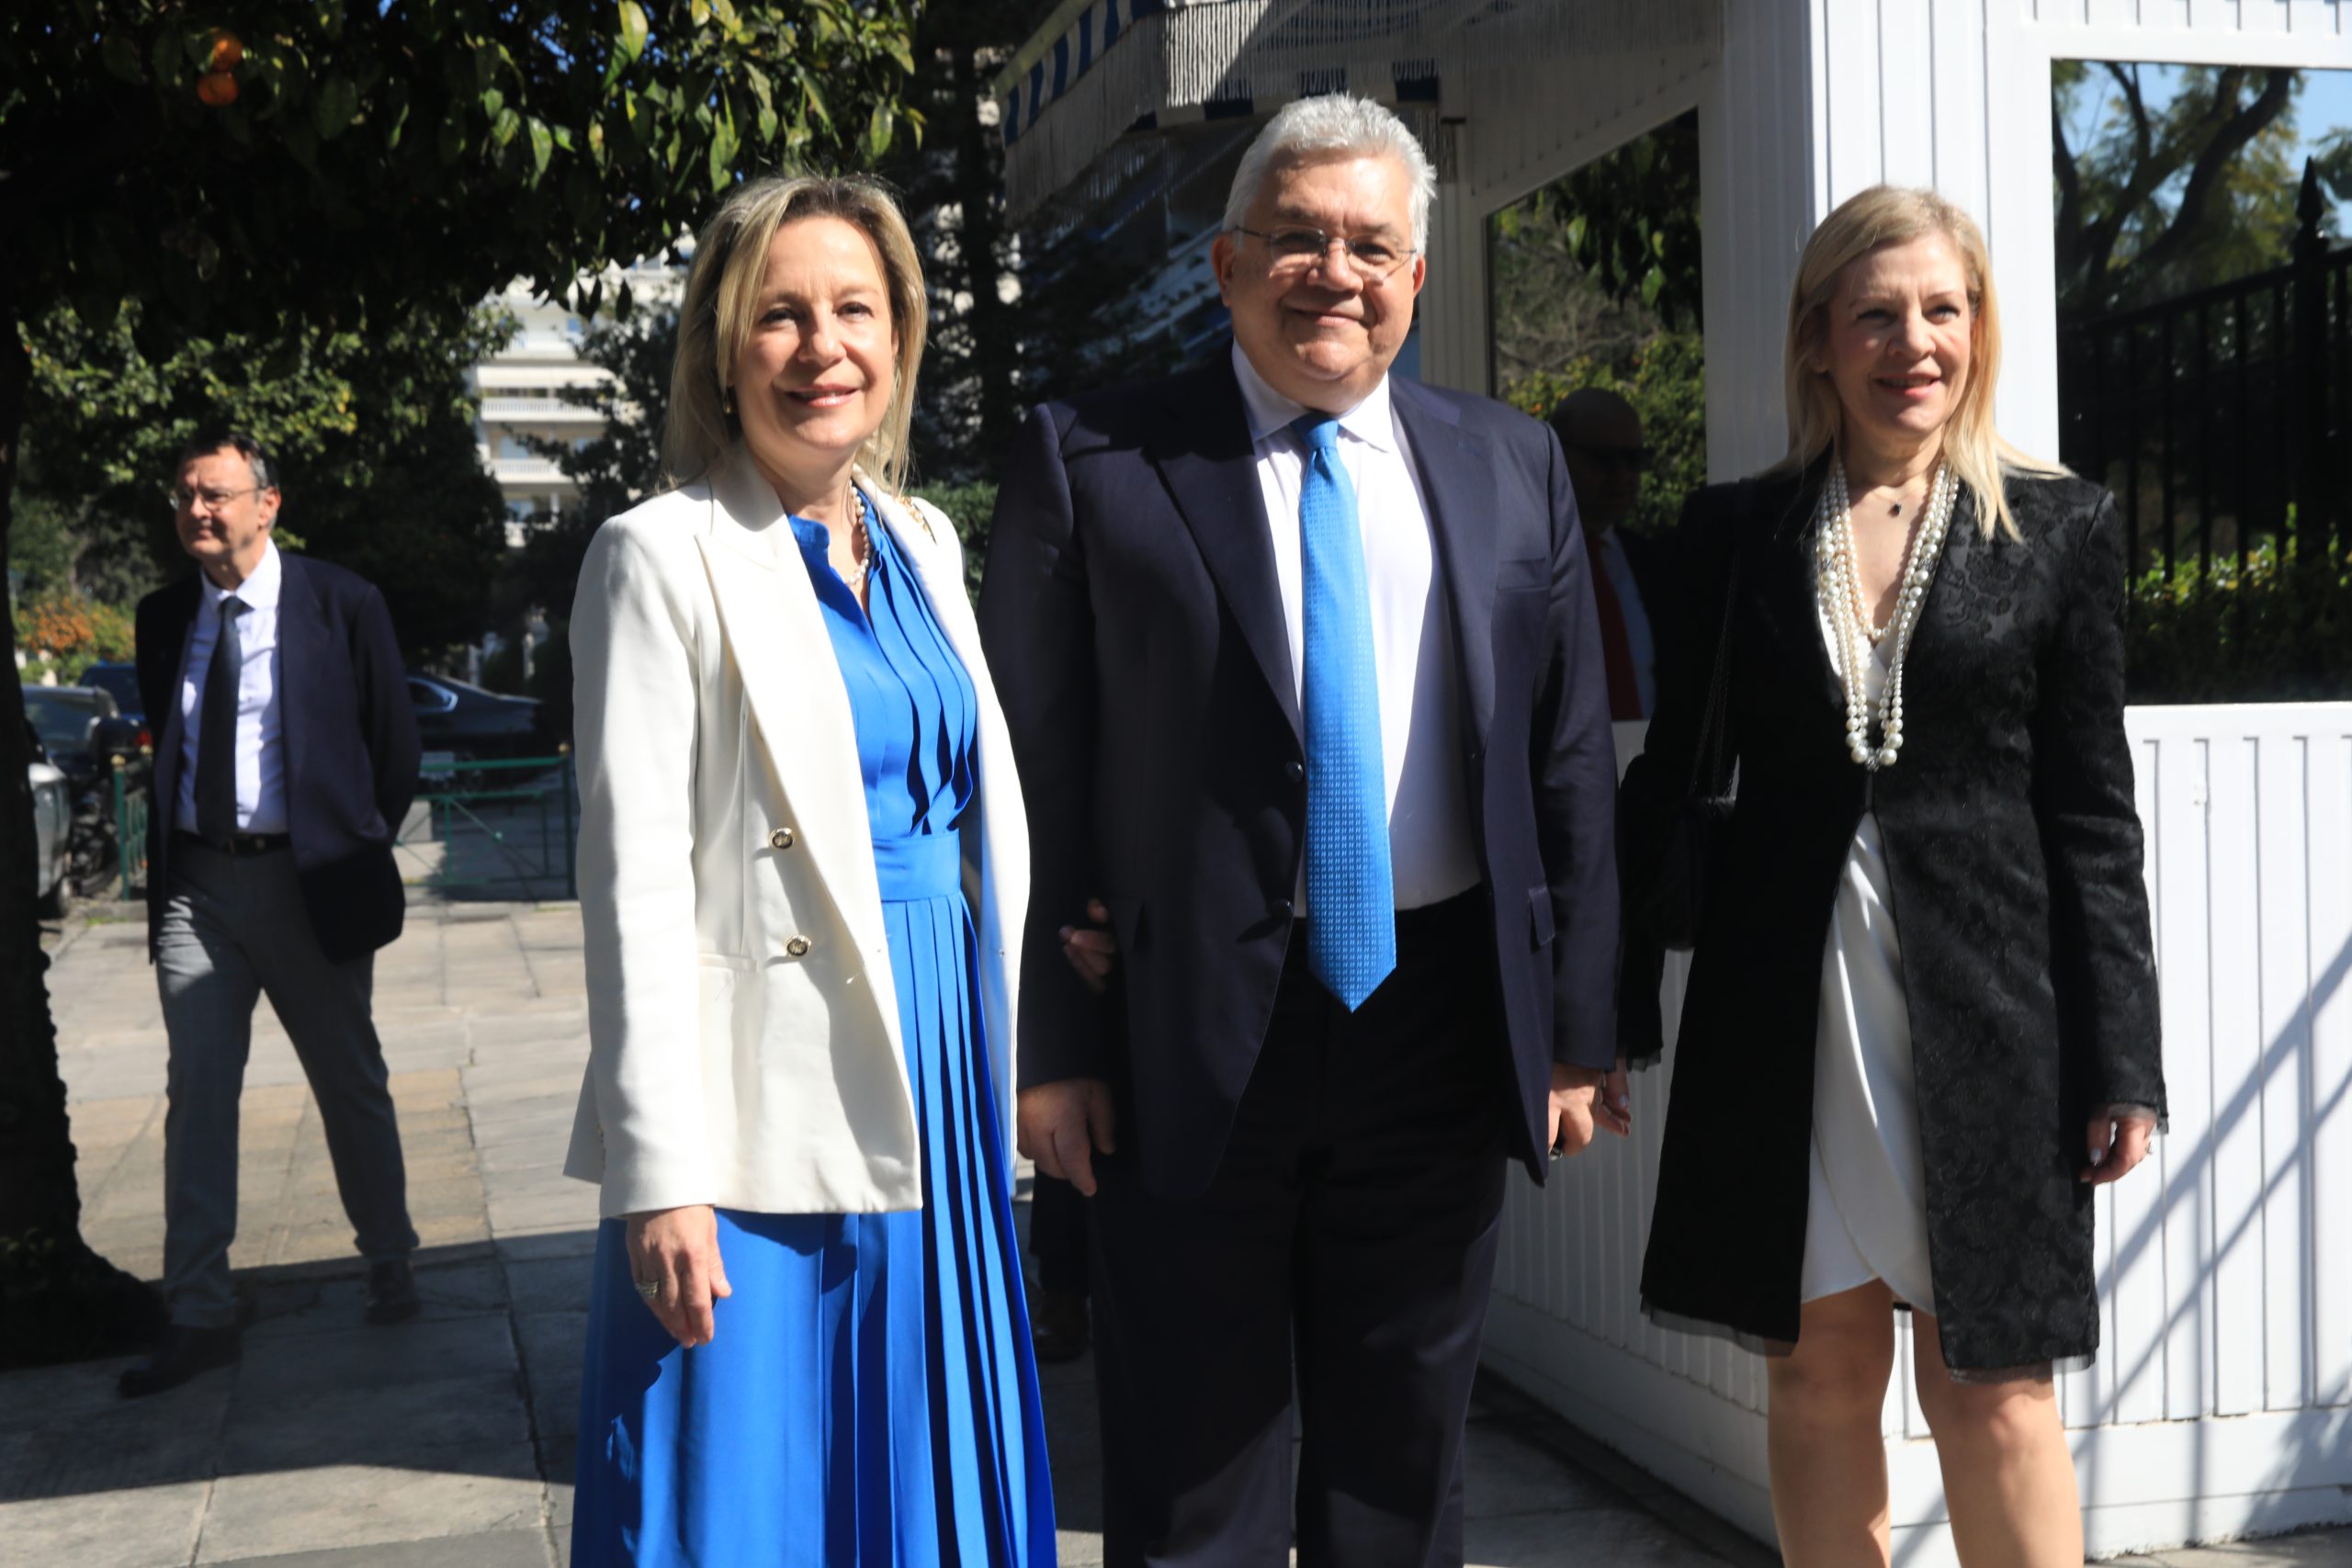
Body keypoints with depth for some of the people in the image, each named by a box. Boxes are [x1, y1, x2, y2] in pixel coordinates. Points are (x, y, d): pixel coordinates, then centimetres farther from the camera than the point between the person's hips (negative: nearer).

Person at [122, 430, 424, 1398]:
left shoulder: (341, 607, -5)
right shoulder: (162, 619, 7)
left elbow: (396, 748, 1)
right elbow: (166, 745, 17)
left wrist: (353, 854, 1)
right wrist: (169, 861, 9)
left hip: (303, 882, -3)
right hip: (195, 884, 3)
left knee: (351, 1086, 10)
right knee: (197, 1098, 0)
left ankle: (389, 1265, 30)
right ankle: (199, 1316, 6)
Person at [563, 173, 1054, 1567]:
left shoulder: (922, 541, 11)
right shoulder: (665, 557, -8)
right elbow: (634, 882, -13)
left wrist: (999, 1069, 13)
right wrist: (661, 1178, -17)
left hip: (936, 1080, 6)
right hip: (771, 1109, -6)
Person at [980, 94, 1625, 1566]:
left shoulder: (1514, 466, 8)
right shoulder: (1092, 462, -2)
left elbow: (1571, 762, 8)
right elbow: (1031, 771, -4)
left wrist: (1577, 1028, 4)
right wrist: (1047, 1046, -9)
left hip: (1440, 1018, 3)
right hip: (1188, 1034, -3)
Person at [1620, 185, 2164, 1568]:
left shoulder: (2059, 529, 3)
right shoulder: (1735, 531, 6)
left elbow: (2093, 813, 2)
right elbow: (1668, 776, 8)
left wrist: (2120, 1061, -3)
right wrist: (1614, 1007, 4)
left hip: (1984, 995, -1)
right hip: (1785, 1003, 2)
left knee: (1991, 1388, 3)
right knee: (1821, 1373, 10)